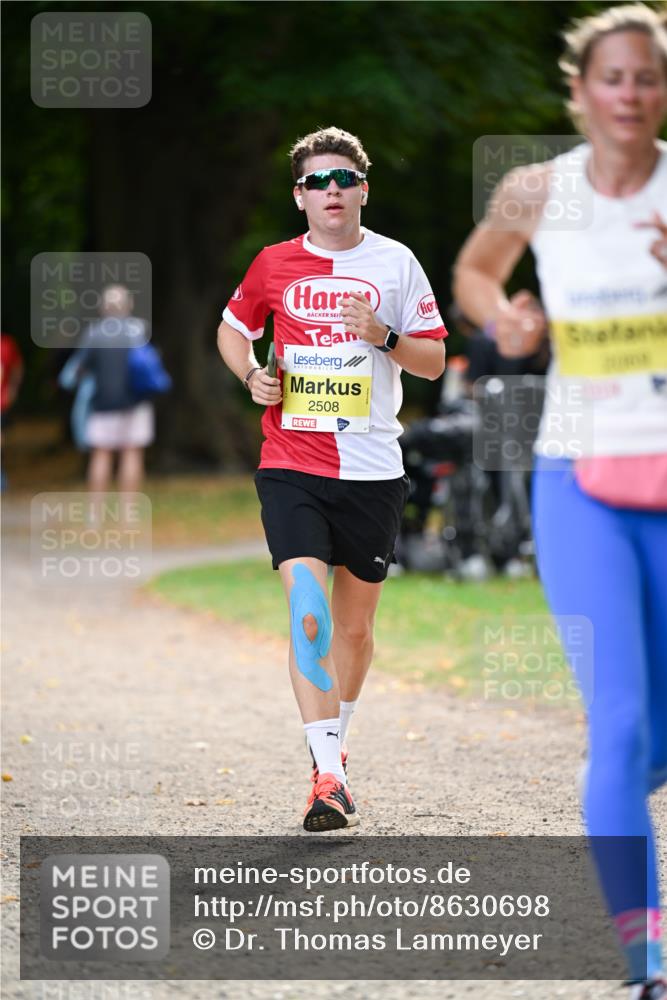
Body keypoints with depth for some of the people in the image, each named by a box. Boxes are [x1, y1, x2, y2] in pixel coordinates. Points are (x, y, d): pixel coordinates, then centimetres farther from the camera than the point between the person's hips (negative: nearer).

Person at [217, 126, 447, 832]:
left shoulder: (395, 263, 2)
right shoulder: (274, 265, 3)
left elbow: (434, 361, 5)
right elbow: (232, 327, 21)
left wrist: (385, 338, -14)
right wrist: (251, 375, 1)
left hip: (372, 471, 1)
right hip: (290, 468, -1)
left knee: (354, 626, 10)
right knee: (309, 617, -17)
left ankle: (333, 741, 35)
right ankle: (328, 778, -20)